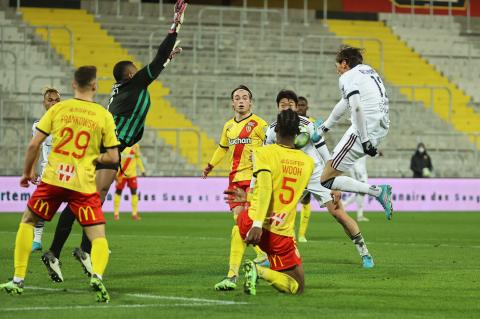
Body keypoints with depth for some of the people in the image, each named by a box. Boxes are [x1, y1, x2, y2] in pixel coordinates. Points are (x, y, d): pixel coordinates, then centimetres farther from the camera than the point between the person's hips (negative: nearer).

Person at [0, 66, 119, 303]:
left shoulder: (58, 109, 3)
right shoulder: (104, 116, 1)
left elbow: (34, 144, 1)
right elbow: (113, 157, 1)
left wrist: (27, 172, 16)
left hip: (53, 179, 1)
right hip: (84, 184, -1)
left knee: (27, 222, 22)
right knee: (98, 237, 3)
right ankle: (97, 275, -28)